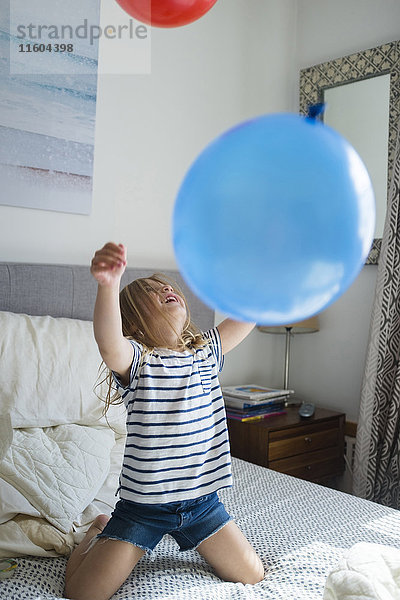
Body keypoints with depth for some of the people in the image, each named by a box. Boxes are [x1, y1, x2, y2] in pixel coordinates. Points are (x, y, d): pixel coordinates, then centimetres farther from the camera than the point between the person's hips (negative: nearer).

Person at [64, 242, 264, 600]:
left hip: (202, 499, 4)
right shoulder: (135, 358, -15)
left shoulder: (206, 352, 1)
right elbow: (108, 341, -39)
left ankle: (186, 536, 34)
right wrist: (109, 284, -58)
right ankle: (100, 530, 30)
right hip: (144, 503, -3)